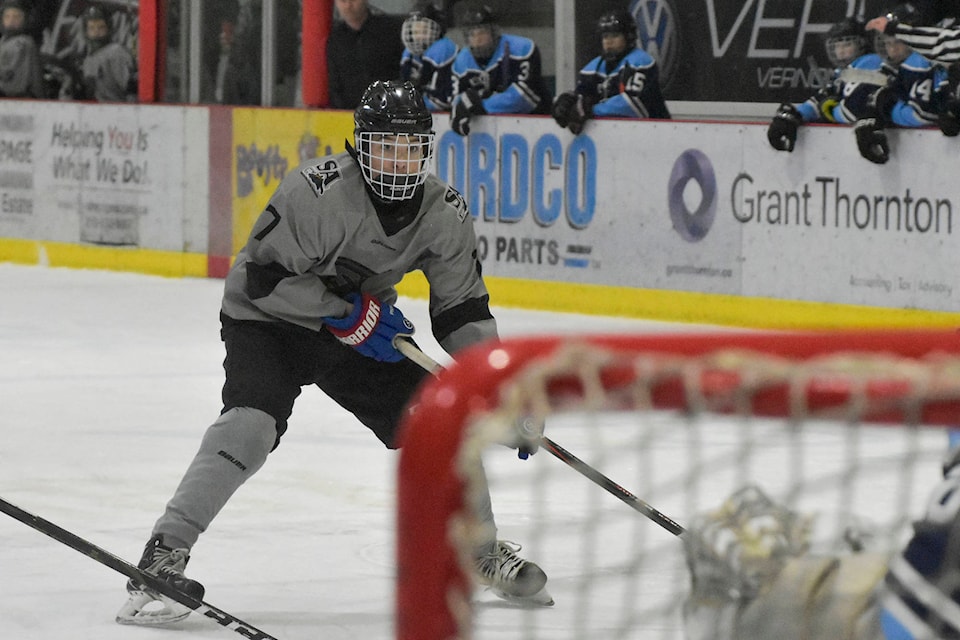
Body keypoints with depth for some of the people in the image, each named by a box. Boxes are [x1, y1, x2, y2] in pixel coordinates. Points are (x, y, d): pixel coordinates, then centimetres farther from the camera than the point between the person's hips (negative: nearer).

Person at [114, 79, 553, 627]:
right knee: (250, 427, -28)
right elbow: (263, 277, -26)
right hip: (268, 320, -6)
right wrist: (347, 311, -26)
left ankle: (483, 552, 23)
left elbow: (464, 310, -3)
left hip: (362, 328, 6)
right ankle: (163, 558, -27)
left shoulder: (445, 212, -11)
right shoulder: (318, 191, -29)